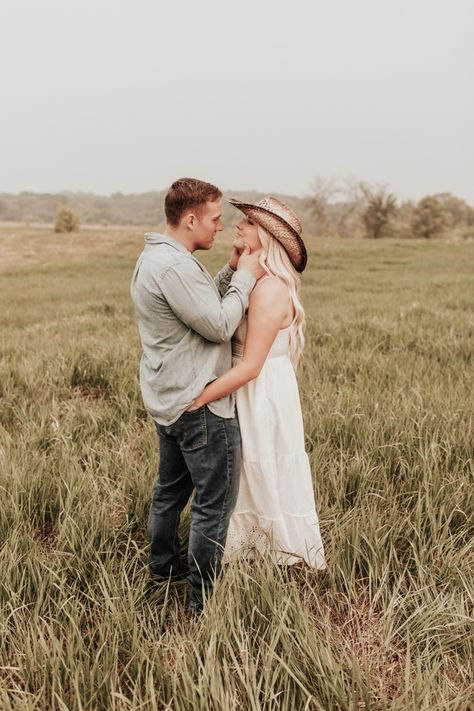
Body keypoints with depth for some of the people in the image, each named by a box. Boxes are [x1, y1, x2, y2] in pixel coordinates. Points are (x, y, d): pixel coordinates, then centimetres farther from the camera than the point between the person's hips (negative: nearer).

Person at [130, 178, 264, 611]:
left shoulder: (154, 258, 11)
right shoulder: (175, 266, -23)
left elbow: (203, 306, 14)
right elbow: (220, 326, -21)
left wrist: (231, 272, 4)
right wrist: (245, 277, -10)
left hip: (169, 398, 11)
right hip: (199, 404, -11)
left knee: (172, 486, 23)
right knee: (215, 501, 1)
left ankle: (163, 564, 40)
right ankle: (205, 596, 13)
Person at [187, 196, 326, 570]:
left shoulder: (269, 289, -24)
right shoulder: (254, 279, 6)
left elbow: (250, 366, -25)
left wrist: (197, 399, -24)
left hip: (263, 395, -9)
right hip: (250, 391, 9)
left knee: (269, 483, 9)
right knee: (251, 481, 22)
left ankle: (290, 558, 30)